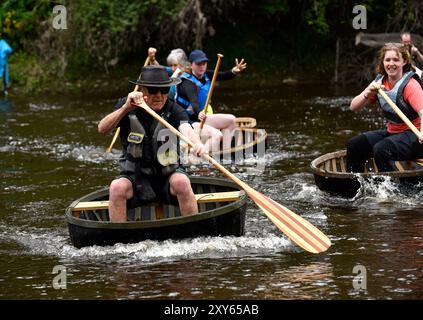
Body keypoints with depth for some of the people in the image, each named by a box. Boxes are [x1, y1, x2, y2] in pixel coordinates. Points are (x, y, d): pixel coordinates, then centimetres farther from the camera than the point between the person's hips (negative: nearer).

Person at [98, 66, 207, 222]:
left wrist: (197, 143, -54)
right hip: (135, 176, 1)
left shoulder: (174, 110, -8)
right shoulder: (125, 106, -4)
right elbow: (102, 129, -18)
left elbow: (187, 130, -29)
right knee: (117, 187, -29)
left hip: (168, 174, -1)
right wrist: (126, 108, -34)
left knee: (181, 182, -31)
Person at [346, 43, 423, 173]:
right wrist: (368, 94, -20)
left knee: (381, 150, -31)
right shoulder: (379, 82, 3)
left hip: (413, 134, -7)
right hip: (391, 131, 8)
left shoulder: (410, 85, -18)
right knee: (353, 145, -2)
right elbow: (353, 107, 1)